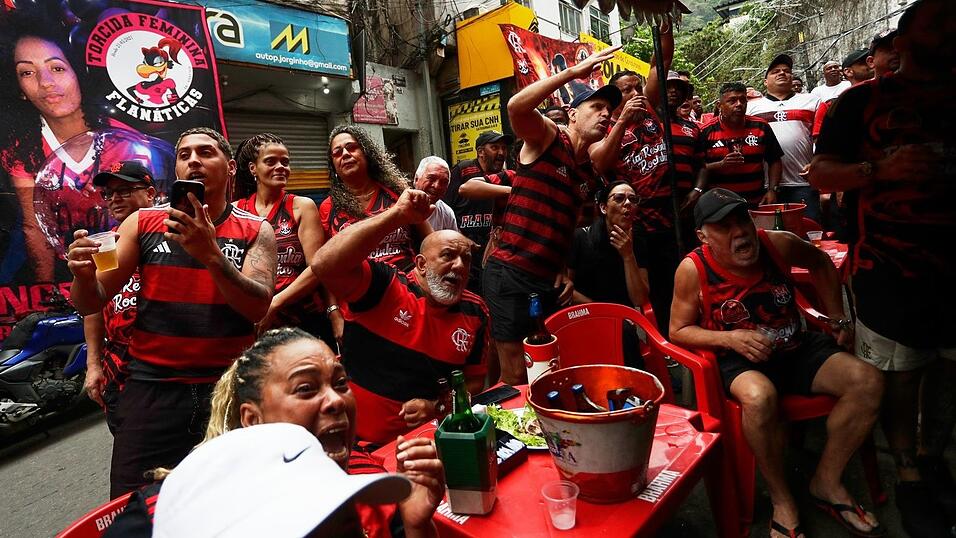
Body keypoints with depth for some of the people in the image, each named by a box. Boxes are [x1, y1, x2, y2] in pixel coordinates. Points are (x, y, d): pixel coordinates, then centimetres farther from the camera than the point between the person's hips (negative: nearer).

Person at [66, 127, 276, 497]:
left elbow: (257, 306, -13)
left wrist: (211, 254, -27)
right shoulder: (142, 223, 5)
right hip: (151, 387, 1)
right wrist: (84, 274, -17)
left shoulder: (256, 231, 1)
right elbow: (91, 303, 5)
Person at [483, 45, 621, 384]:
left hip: (549, 282, 7)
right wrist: (574, 71, -21)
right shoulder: (547, 137, -2)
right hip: (510, 276, -7)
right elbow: (516, 106, -24)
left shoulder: (592, 172, 17)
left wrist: (564, 272, 8)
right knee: (516, 375, -2)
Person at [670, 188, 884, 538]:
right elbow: (678, 331, -8)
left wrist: (838, 318, 10)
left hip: (796, 348, 5)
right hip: (739, 362, -5)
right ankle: (782, 500, -10)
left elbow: (821, 263, 15)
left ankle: (827, 482, 3)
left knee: (868, 381, -14)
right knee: (759, 397, -37)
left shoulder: (778, 244, -9)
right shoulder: (693, 270, -18)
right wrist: (730, 338, -23)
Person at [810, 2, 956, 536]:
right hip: (891, 266, -4)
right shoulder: (865, 100, 3)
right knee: (900, 373, 2)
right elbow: (821, 172, -2)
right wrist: (881, 169, -17)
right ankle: (908, 474, 18)